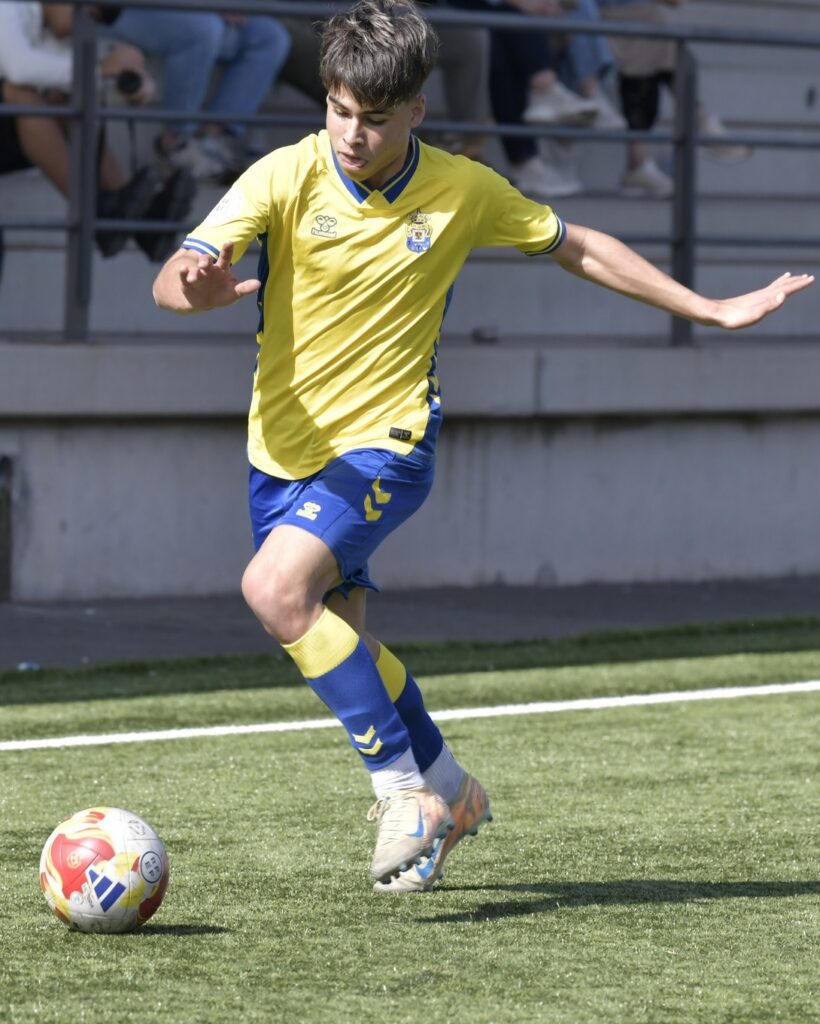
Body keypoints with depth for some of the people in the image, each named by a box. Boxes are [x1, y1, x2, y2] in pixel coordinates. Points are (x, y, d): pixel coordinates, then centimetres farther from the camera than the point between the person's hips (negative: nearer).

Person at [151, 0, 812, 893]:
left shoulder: (463, 191, -9)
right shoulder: (286, 177, -12)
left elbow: (577, 248, 8)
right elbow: (172, 283, -22)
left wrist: (710, 310, 11)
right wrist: (197, 282, -48)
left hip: (386, 445, -3)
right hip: (284, 445, 3)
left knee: (275, 587, -27)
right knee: (337, 642, 13)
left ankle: (405, 782, -15)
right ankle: (446, 795, 37)